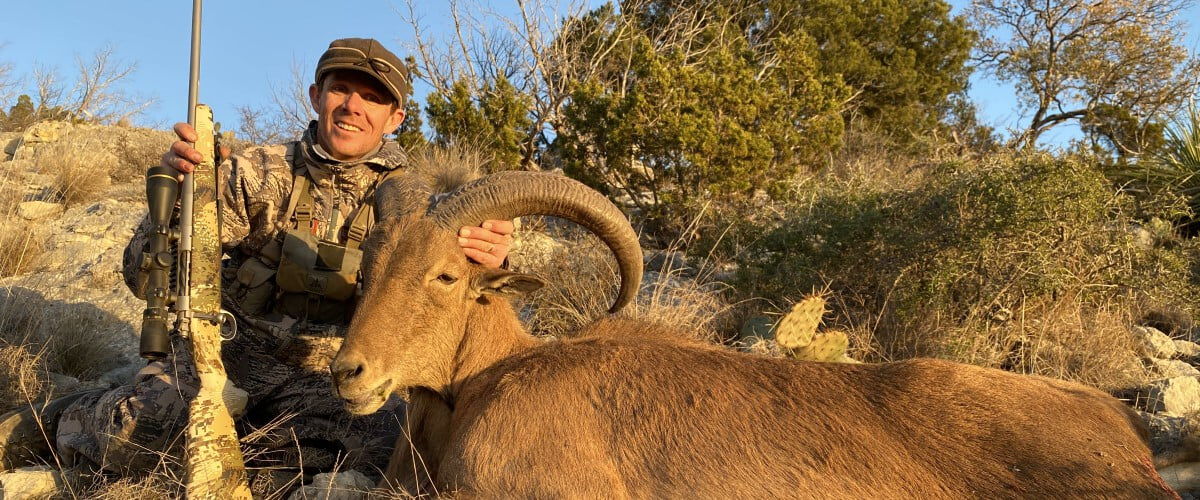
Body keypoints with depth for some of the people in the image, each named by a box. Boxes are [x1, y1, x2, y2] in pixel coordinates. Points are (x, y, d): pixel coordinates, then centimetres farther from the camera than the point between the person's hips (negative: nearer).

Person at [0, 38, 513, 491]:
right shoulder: (259, 172, -2)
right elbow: (144, 277, -8)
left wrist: (482, 264, -36)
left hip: (317, 383, 1)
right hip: (226, 350, -1)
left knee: (395, 439, -30)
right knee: (140, 429, -31)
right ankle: (68, 419, 6)